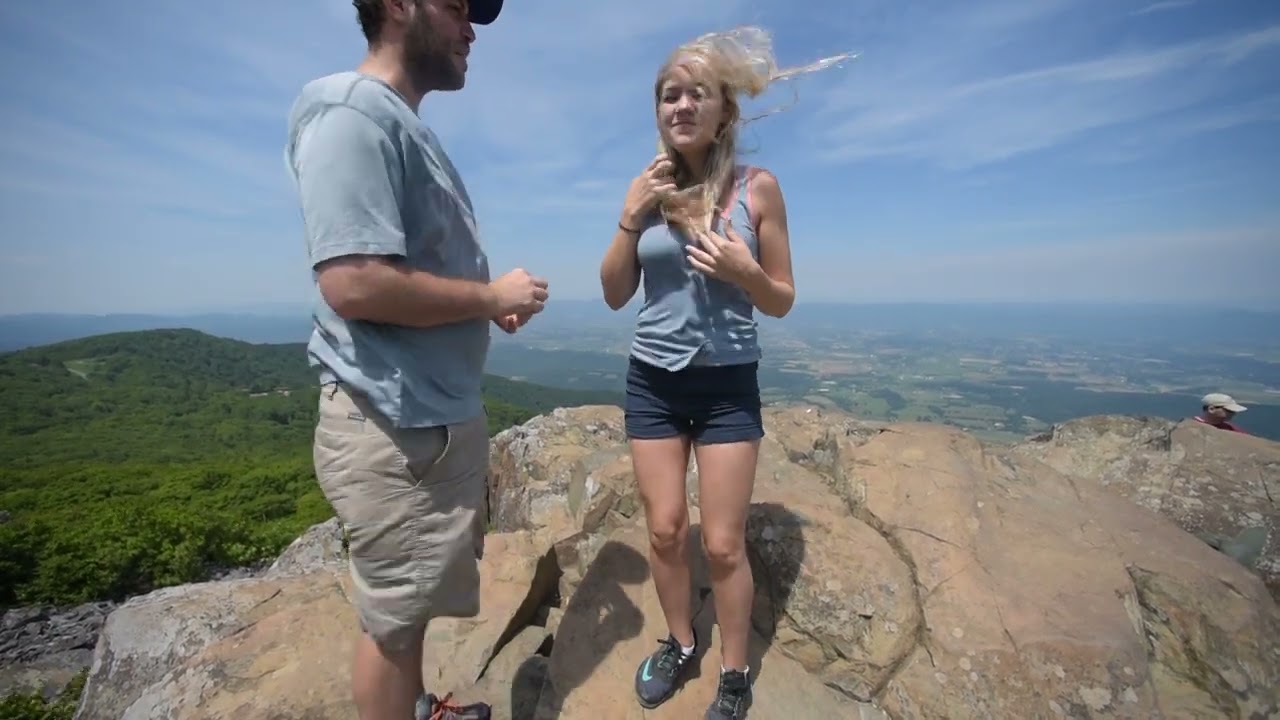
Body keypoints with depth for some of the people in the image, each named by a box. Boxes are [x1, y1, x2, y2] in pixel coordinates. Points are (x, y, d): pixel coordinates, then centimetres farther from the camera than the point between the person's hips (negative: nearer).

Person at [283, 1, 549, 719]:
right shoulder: (351, 112, -14)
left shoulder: (410, 128, 16)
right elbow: (355, 282, -26)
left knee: (412, 600, 25)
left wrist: (488, 302, 7)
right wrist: (492, 295, -14)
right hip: (395, 425, -10)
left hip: (440, 413, 10)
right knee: (393, 616, 10)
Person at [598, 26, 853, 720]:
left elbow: (783, 301, 0)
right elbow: (614, 295, 1)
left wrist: (745, 271, -21)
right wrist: (630, 219, -11)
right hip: (652, 381, 3)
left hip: (727, 384, -2)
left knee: (723, 543, 4)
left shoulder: (757, 187, -5)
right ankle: (678, 643, 36)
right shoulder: (649, 187, 1)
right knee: (665, 530, 11)